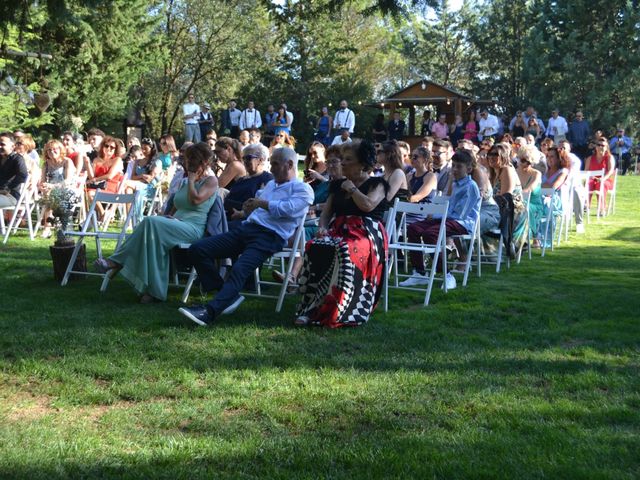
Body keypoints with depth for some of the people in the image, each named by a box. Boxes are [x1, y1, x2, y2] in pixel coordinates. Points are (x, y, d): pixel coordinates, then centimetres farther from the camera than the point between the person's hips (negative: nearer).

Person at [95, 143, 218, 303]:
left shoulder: (211, 181, 6)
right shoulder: (185, 182, 29)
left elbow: (196, 199, -13)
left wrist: (191, 180, 1)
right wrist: (168, 216, 11)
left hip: (193, 229, -7)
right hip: (176, 226, 7)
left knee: (152, 222, -30)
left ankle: (116, 262, -28)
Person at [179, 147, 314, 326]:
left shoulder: (303, 189, 5)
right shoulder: (271, 184, 32)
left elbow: (289, 209, -13)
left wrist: (262, 203, -3)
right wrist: (248, 209, 11)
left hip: (270, 236, -8)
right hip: (246, 227, 8)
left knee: (239, 269, -33)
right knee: (197, 249, -6)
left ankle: (209, 312, -41)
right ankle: (229, 295, -8)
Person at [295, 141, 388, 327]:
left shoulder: (376, 184, 8)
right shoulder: (337, 185, 25)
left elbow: (368, 205, -12)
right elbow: (326, 212, 21)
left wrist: (352, 188, 3)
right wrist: (323, 228, 0)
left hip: (366, 233, -5)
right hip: (338, 231, 5)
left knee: (345, 251, -39)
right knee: (314, 248, -29)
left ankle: (337, 311, -37)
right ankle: (310, 308, -32)